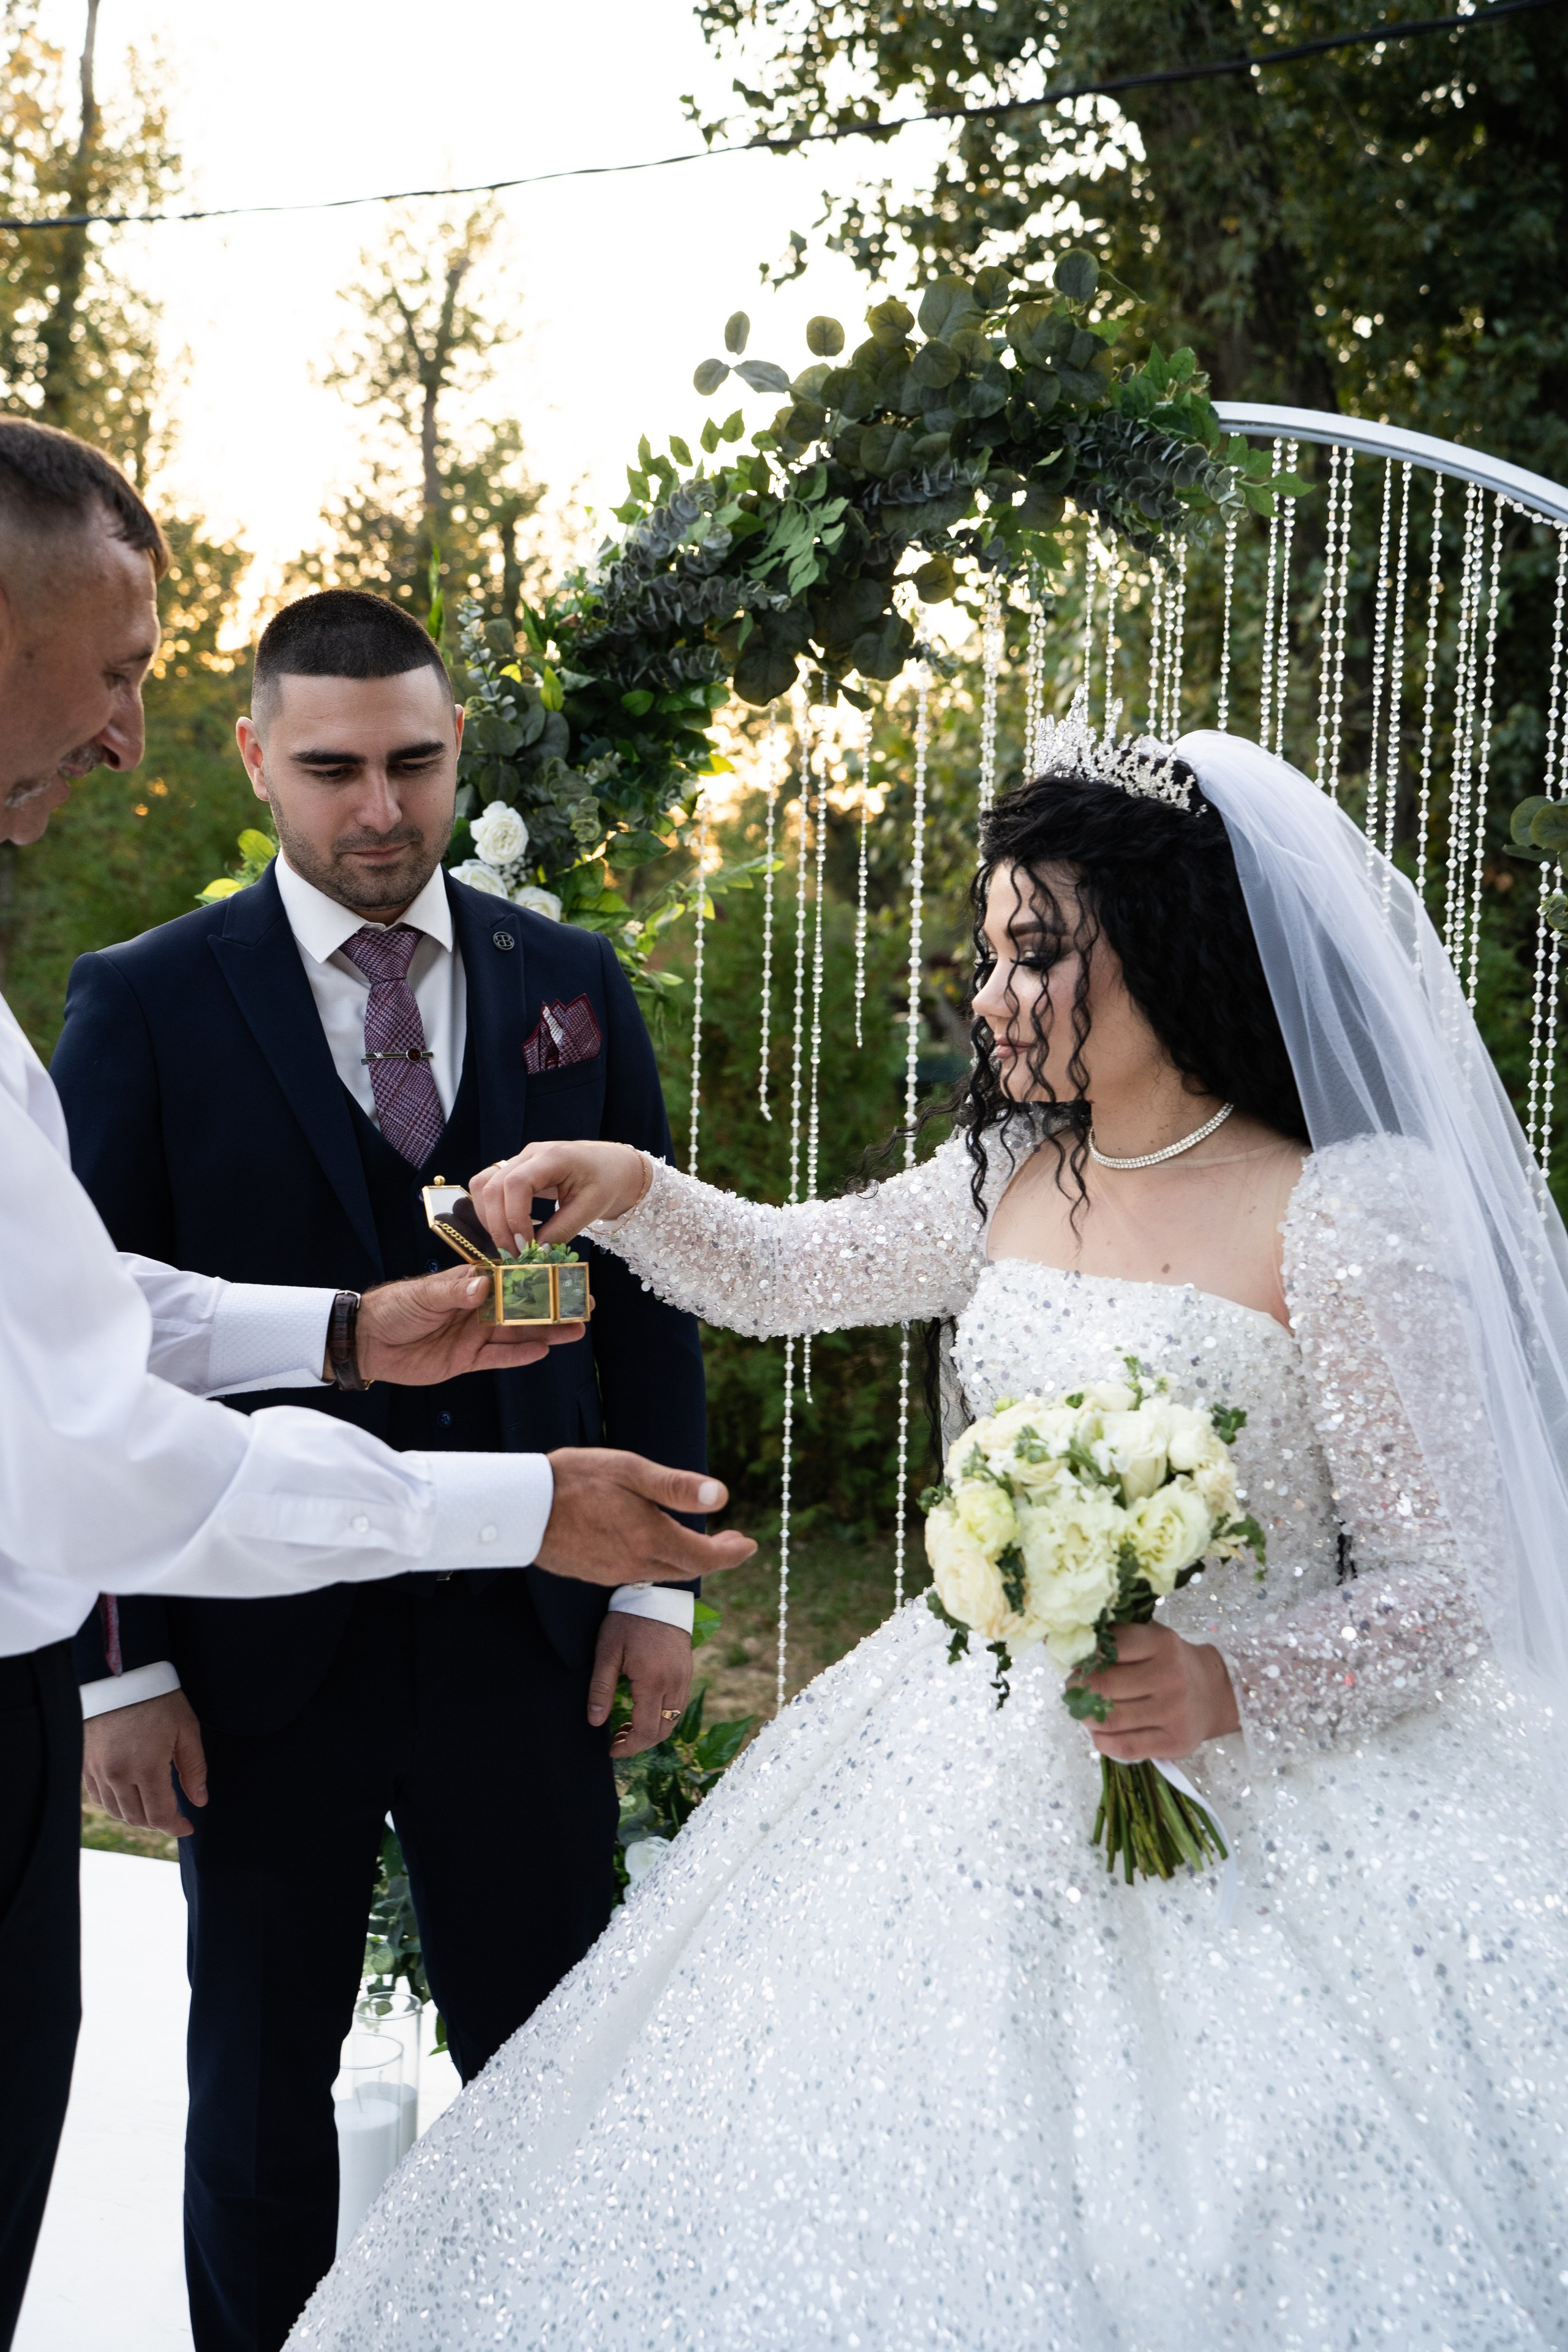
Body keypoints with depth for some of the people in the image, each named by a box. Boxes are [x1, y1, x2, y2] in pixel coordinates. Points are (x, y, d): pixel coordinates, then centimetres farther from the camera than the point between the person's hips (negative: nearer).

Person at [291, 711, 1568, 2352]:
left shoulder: (1343, 1221, -14)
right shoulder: (1010, 1179, 5)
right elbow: (784, 1273, 19)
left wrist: (1234, 1686, -27)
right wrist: (628, 1189, 2)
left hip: (1250, 1798, -6)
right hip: (989, 1771, 6)